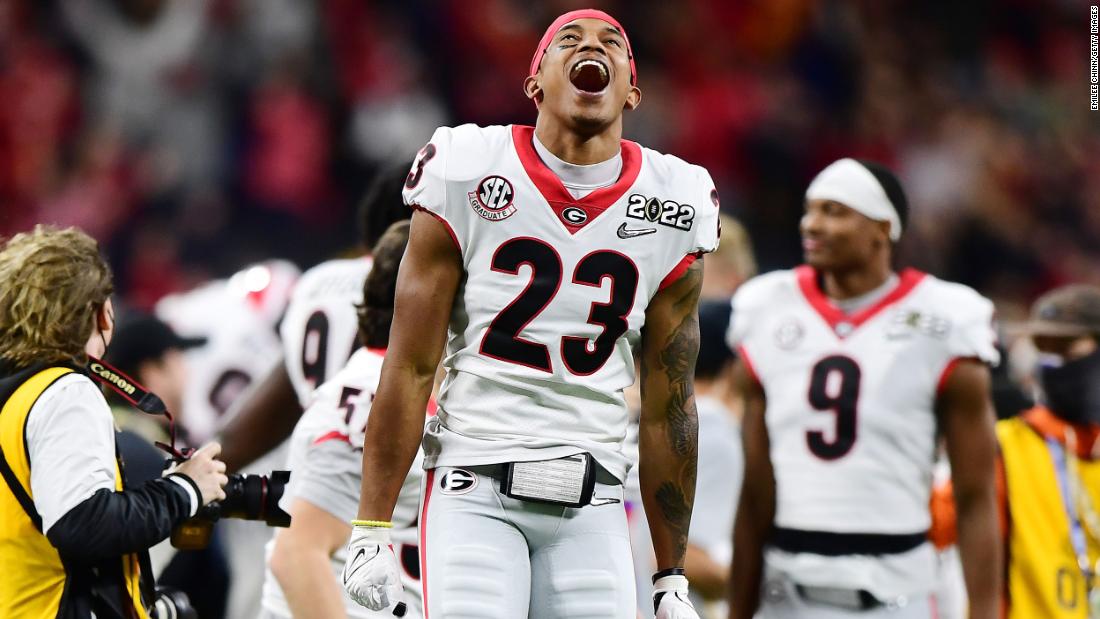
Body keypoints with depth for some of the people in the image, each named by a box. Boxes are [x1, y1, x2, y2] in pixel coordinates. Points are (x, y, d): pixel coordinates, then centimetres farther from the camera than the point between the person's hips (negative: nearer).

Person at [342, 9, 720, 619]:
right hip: (475, 491, -3)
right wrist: (370, 531, -3)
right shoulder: (466, 177, -2)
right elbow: (409, 369, -1)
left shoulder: (673, 211, 5)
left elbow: (667, 409, 10)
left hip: (593, 505, 3)